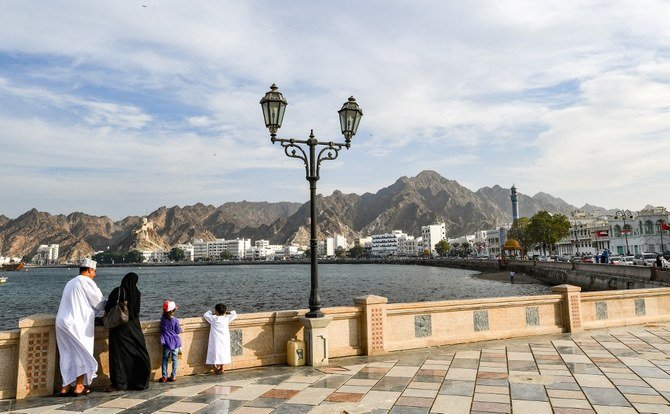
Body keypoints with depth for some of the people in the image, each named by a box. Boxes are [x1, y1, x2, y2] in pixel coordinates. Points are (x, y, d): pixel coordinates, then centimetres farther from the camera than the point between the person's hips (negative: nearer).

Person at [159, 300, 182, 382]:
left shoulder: (162, 319, -4)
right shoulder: (175, 320, -14)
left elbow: (162, 329, 10)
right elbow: (178, 331, -6)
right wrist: (179, 328, 12)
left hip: (166, 343, 2)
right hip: (175, 342, -2)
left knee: (165, 359, 12)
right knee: (174, 359, 8)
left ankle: (164, 376, 12)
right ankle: (173, 376, 11)